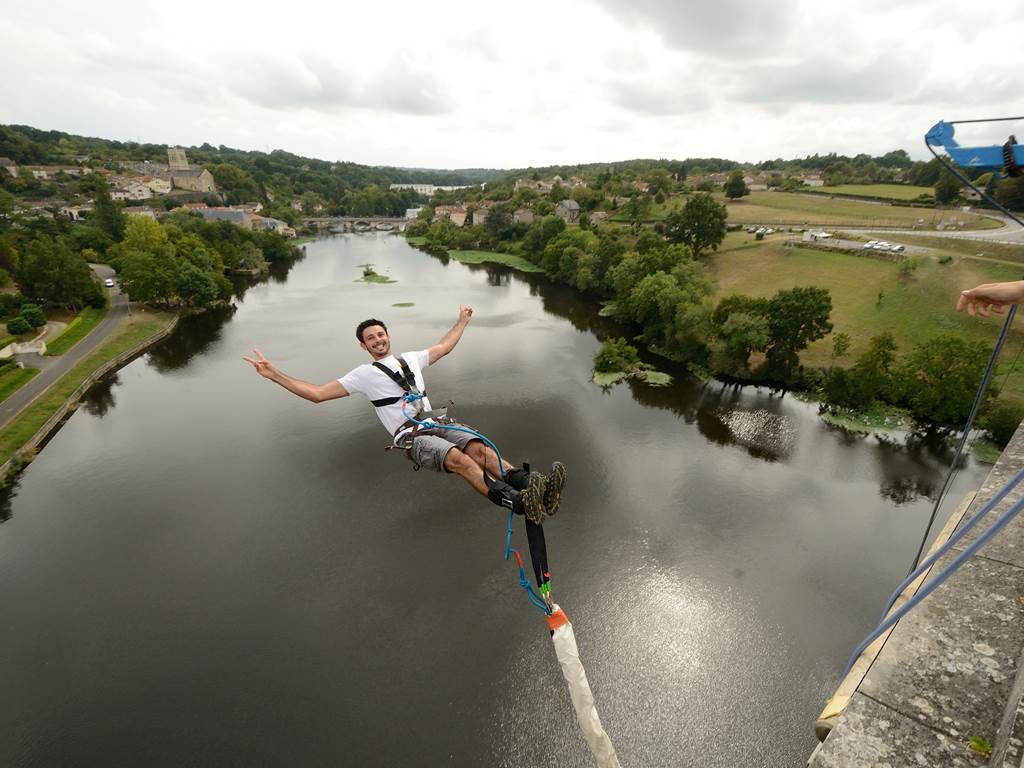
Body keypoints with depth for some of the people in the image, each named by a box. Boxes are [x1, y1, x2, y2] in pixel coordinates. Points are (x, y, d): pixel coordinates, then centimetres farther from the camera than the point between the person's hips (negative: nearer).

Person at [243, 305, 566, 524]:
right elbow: (317, 393, 8)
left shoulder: (411, 358, 25)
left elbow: (444, 347, 38)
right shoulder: (364, 374, 10)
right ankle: (521, 503, -49)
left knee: (479, 448, -25)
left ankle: (532, 484, -43)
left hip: (436, 424, 5)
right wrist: (274, 374, 1)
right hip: (411, 438, -5)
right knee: (460, 459, -33)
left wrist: (462, 321, 45)